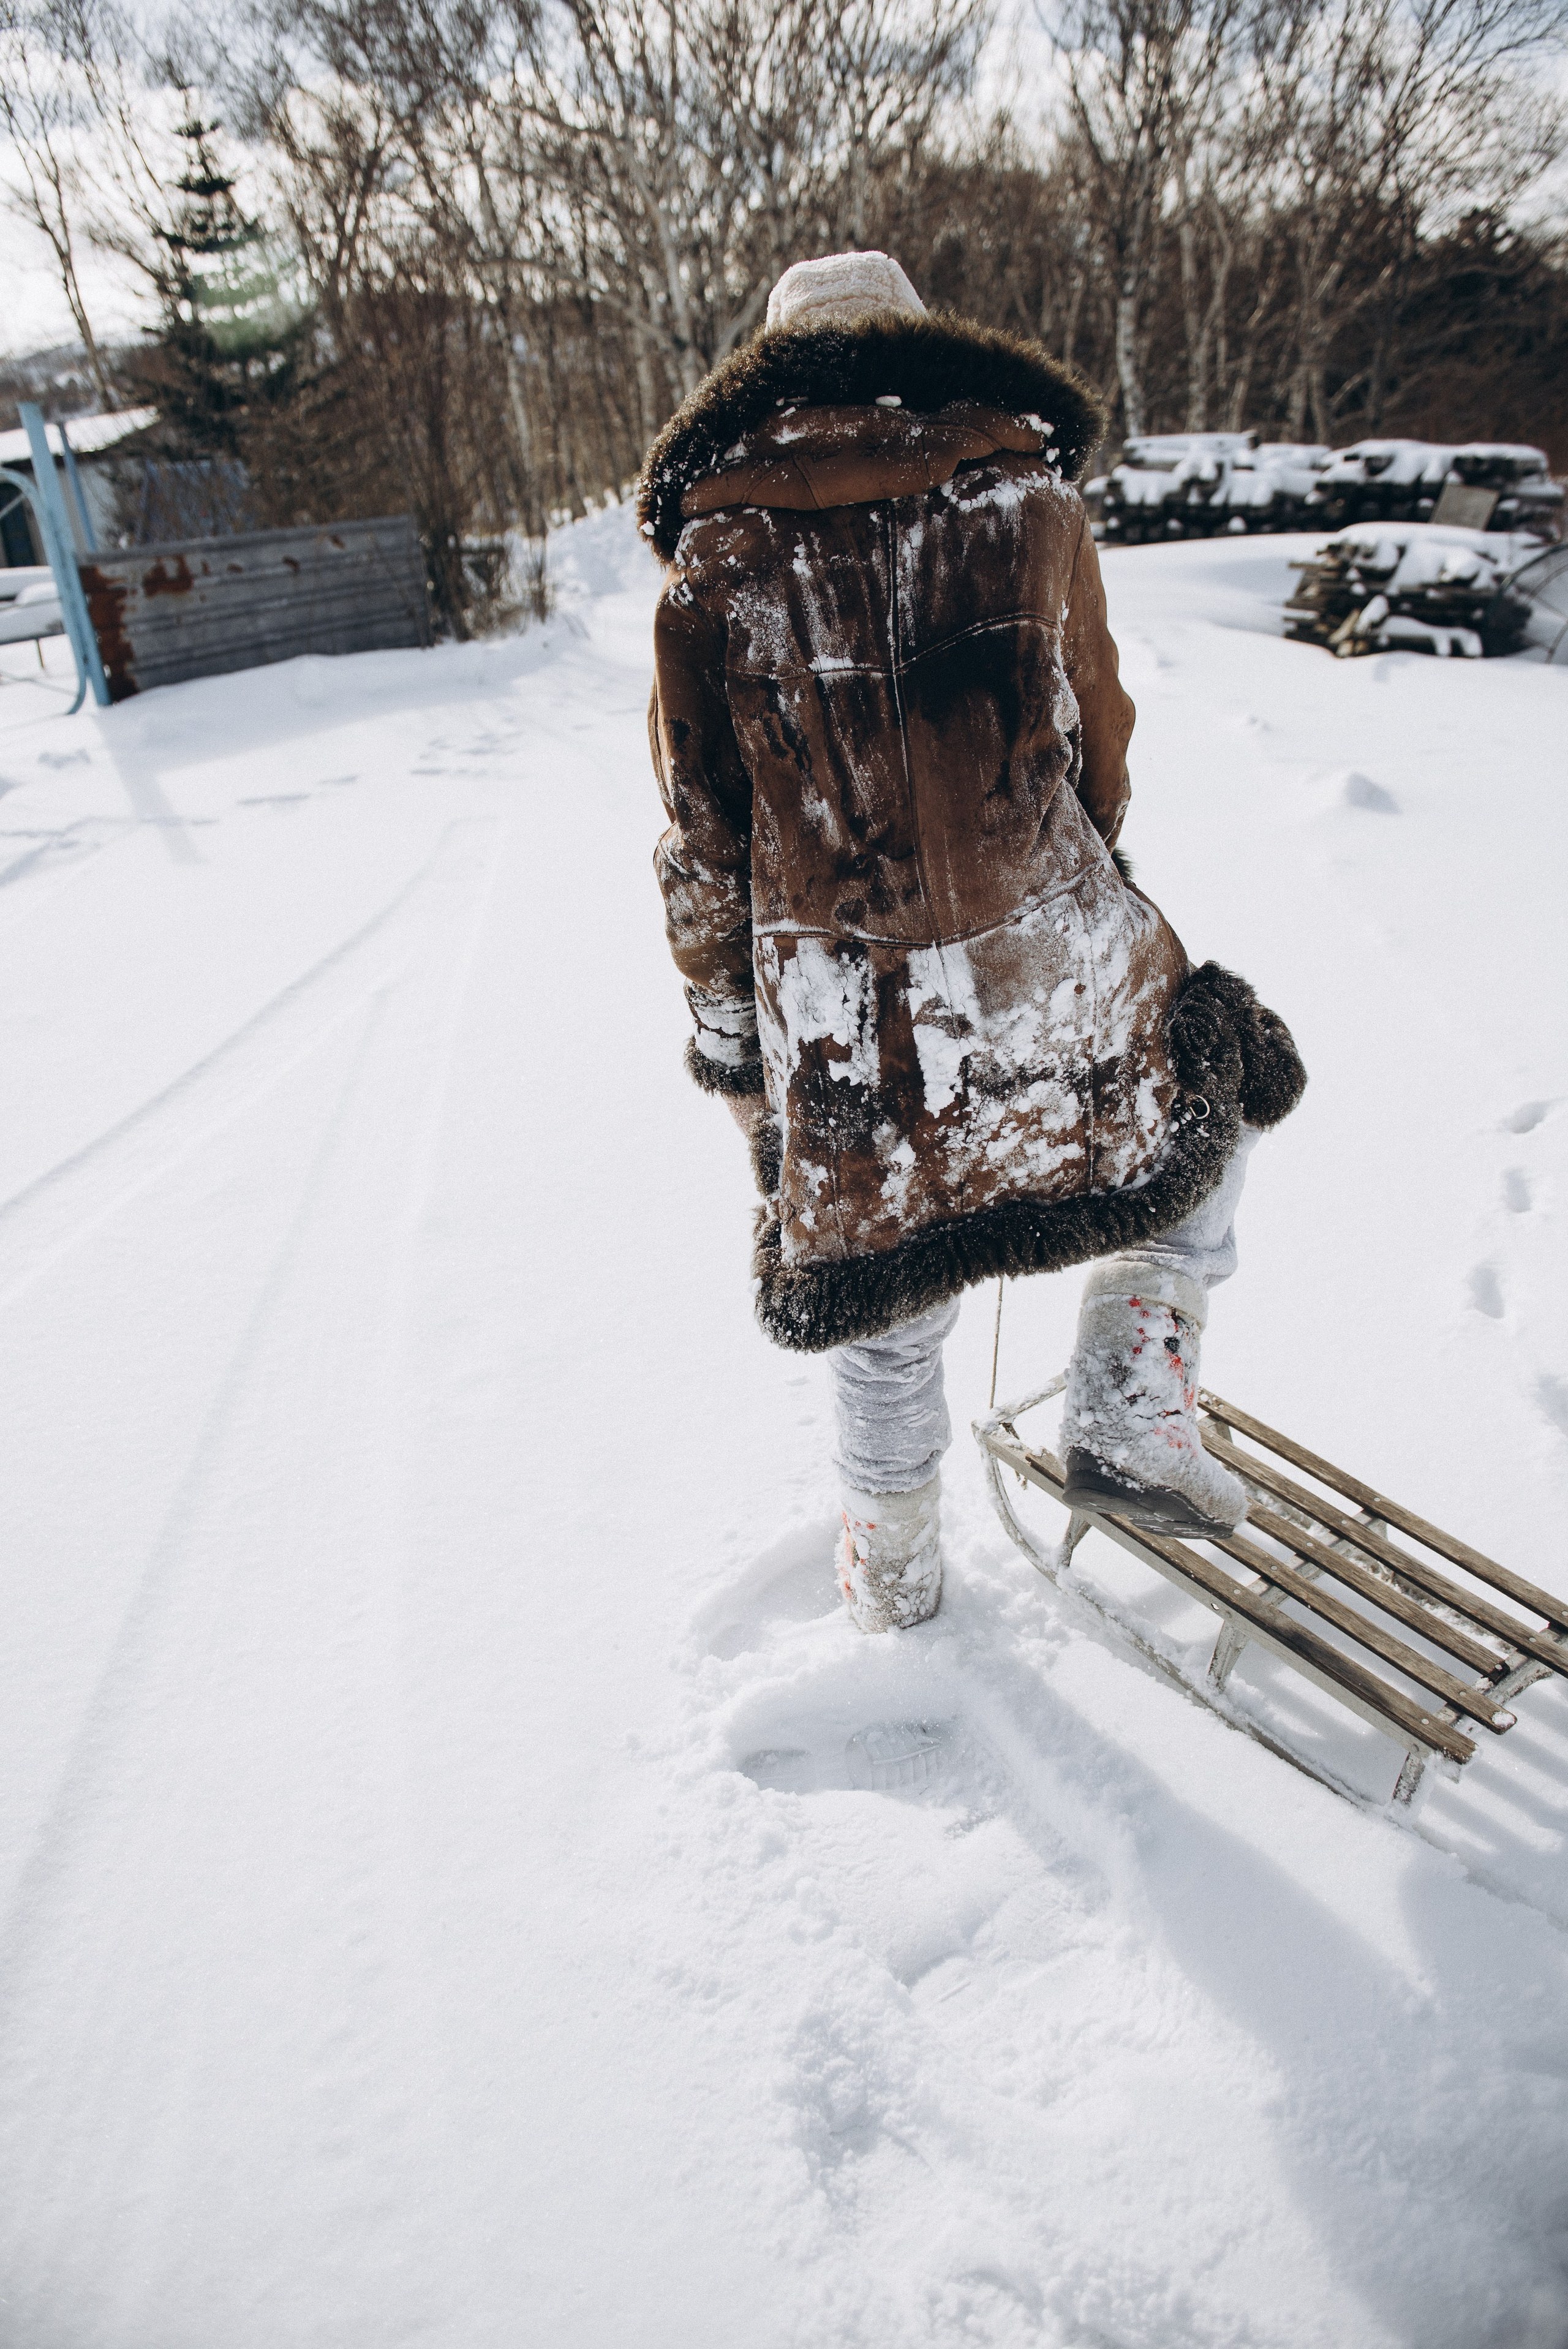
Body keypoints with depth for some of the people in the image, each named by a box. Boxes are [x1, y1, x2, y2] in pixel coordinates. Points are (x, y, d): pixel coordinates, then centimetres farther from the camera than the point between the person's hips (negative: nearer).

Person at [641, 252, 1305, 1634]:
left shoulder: (715, 559, 5)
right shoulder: (1032, 500, 6)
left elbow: (703, 844, 5)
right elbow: (1099, 755, 13)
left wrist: (731, 1041, 15)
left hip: (840, 1015, 1)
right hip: (1056, 976, -1)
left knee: (886, 1310, 19)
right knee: (1221, 1078, 29)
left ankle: (893, 1576, 41)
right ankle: (1133, 1410, 22)